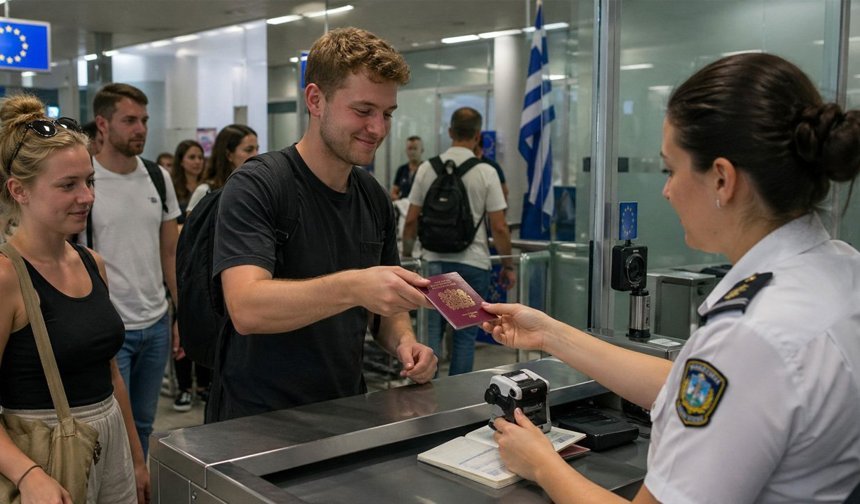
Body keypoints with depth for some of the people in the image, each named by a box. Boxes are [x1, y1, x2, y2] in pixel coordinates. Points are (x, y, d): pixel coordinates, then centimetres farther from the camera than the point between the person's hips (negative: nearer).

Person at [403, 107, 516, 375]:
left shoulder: (427, 168, 1)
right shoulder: (485, 172, -6)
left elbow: (411, 221, 3)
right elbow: (499, 227, -7)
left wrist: (406, 256, 17)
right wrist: (508, 265, 4)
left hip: (434, 261, 2)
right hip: (472, 263, -2)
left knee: (432, 331, 8)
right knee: (465, 335, 7)